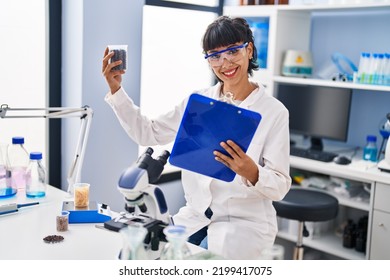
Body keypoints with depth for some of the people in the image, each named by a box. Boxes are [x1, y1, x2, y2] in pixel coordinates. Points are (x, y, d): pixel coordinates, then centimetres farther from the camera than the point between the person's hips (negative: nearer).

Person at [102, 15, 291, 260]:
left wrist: (251, 172, -33)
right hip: (196, 215, 4)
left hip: (245, 222, -4)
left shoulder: (274, 111, -10)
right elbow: (147, 133, 5)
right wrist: (115, 88, -3)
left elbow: (280, 187, -11)